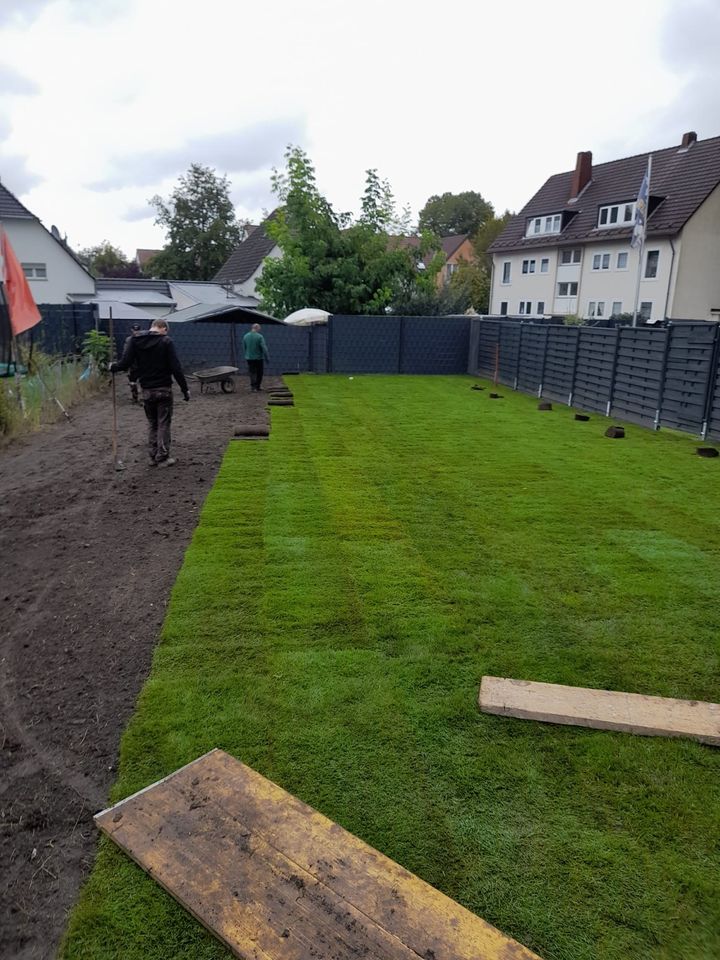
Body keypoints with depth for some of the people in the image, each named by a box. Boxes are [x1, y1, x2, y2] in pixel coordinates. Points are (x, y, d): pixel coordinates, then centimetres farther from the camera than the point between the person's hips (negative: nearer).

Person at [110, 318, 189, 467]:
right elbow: (176, 368, -13)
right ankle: (163, 458, 5)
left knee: (152, 423, 16)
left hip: (146, 390, 3)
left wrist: (113, 367, 14)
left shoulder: (134, 341, 1)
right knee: (163, 423, 4)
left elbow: (125, 363, -7)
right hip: (164, 389, -3)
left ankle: (153, 456, 17)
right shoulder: (165, 341, -8)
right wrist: (184, 388, -8)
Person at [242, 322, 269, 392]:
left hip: (249, 358, 4)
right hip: (259, 358, -3)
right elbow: (264, 348, -17)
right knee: (259, 374, 11)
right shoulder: (259, 336, -15)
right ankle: (257, 387, 16)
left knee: (252, 373, 6)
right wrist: (267, 357, -9)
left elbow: (244, 348, 11)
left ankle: (253, 387, -6)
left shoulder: (245, 336, 1)